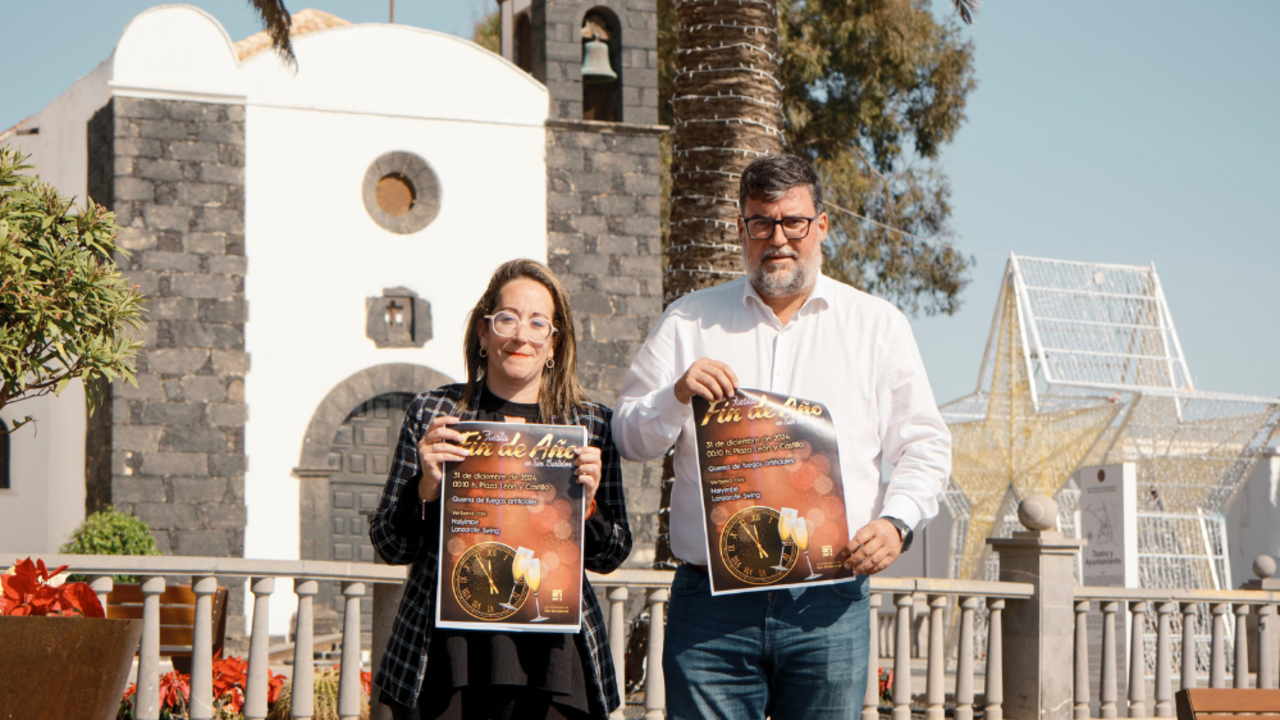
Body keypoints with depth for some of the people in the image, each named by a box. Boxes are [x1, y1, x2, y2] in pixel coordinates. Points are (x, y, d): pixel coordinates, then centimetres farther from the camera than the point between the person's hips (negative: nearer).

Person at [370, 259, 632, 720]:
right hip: (443, 656, -1)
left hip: (549, 655, 1)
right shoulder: (432, 413, 7)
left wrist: (586, 504, -7)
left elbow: (610, 557, 12)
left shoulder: (590, 424, 10)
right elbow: (390, 547, 7)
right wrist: (427, 487, -11)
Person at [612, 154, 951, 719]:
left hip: (829, 608, 0)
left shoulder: (878, 326, 13)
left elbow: (925, 446, 12)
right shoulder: (689, 322, 12)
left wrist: (895, 522, -6)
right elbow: (629, 438, 9)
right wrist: (677, 396, -11)